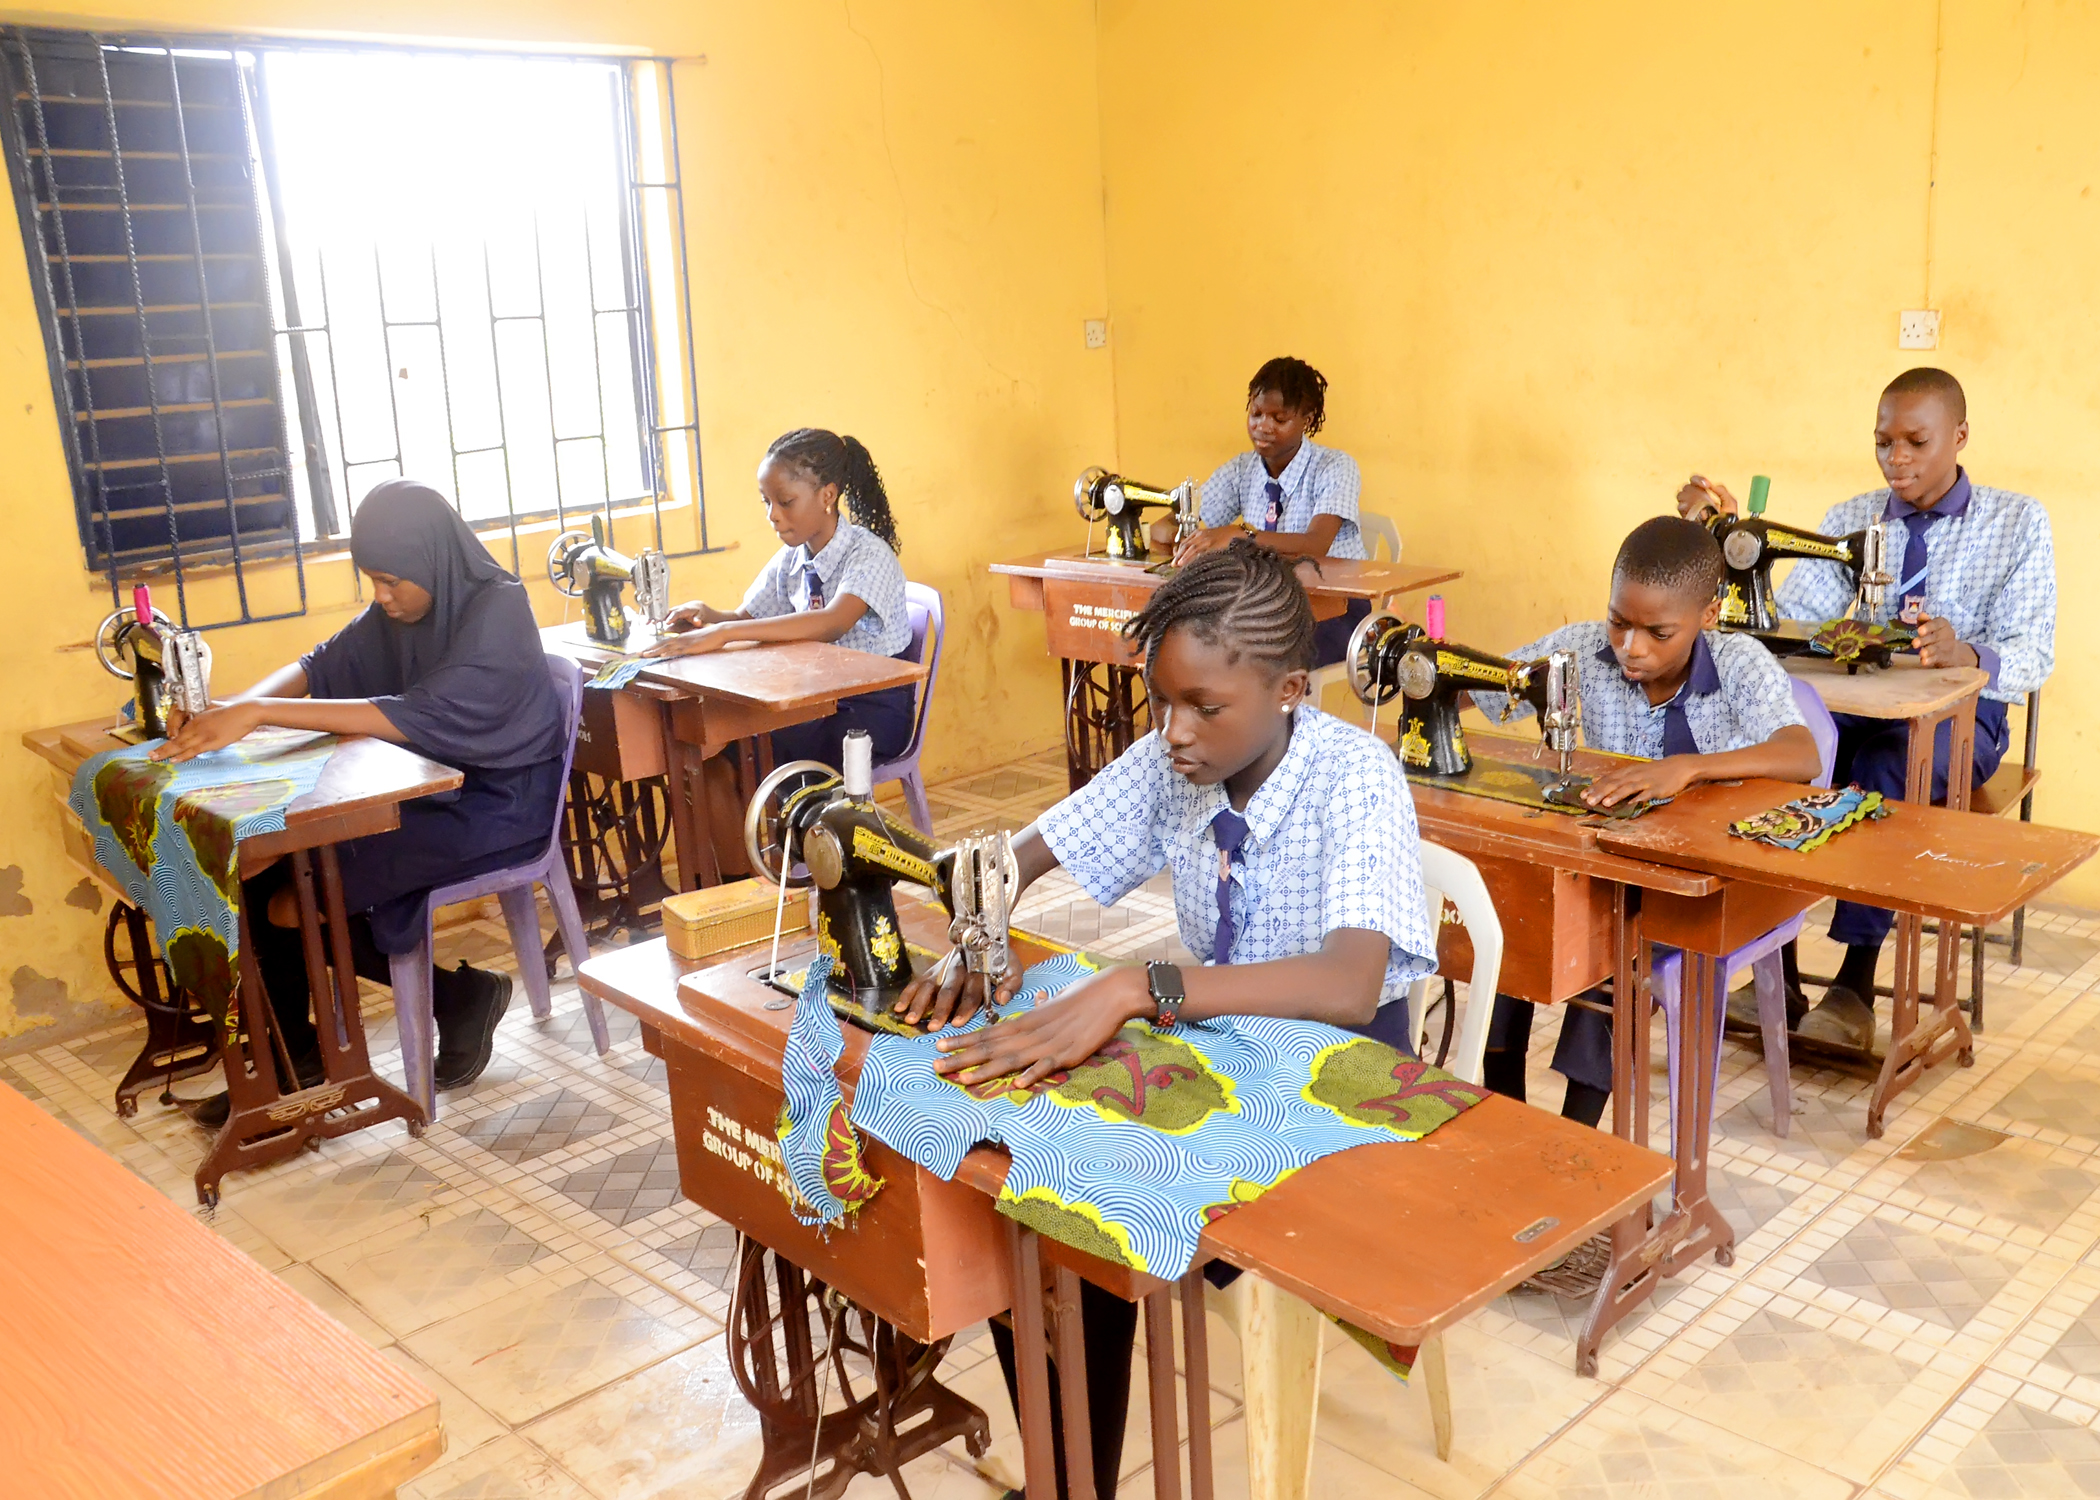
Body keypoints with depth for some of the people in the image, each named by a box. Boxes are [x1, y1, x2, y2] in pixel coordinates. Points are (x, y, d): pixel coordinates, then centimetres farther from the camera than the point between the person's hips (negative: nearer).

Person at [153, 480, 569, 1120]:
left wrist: (260, 712, -36)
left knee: (294, 904, -16)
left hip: (497, 807, -8)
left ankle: (459, 994, 2)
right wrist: (229, 707, -18)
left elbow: (417, 715, -32)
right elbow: (321, 666, 3)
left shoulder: (497, 611, -22)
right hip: (428, 792, 8)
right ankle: (291, 1056, 8)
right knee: (265, 868, -6)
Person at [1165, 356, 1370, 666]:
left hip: (1335, 609, -4)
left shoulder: (1335, 467, -8)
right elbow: (1166, 527, 0)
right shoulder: (1240, 470, 7)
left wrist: (1237, 536, -40)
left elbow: (1316, 545, -26)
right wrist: (1184, 538, -25)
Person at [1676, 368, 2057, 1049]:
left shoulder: (2018, 522, 0)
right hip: (1862, 706, 3)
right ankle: (1776, 977, -23)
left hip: (1961, 715, -3)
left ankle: (1855, 987, -27)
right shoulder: (1851, 520, 10)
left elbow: (2031, 656, -12)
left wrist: (1967, 654, -35)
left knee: (1883, 764, -37)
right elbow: (1782, 623, -5)